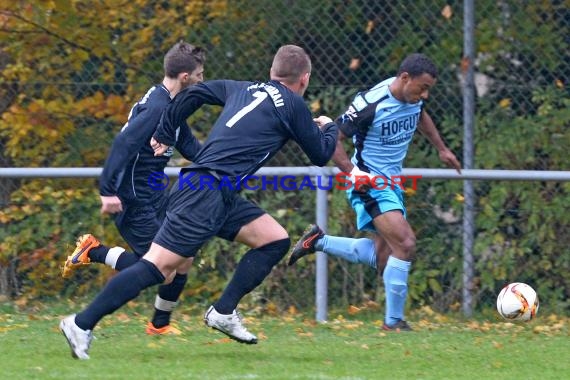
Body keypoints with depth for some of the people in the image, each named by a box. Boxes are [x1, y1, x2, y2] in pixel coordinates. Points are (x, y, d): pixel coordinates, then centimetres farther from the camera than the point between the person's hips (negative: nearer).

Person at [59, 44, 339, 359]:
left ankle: (223, 312, 6)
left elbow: (193, 94, 24)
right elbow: (321, 156, 8)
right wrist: (329, 128, 29)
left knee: (276, 240, 10)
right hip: (207, 193, -9)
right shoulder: (292, 105, 0)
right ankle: (82, 324, -15)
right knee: (158, 266, -13)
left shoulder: (243, 89, 20)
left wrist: (164, 135, 32)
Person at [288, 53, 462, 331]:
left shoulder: (414, 97, 0)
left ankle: (318, 241, 25)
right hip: (369, 184, -9)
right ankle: (394, 321, -12)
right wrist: (353, 173, -24)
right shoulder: (371, 104, -24)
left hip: (392, 183, 9)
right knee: (405, 243, -22)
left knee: (382, 260, 10)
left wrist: (441, 149, 28)